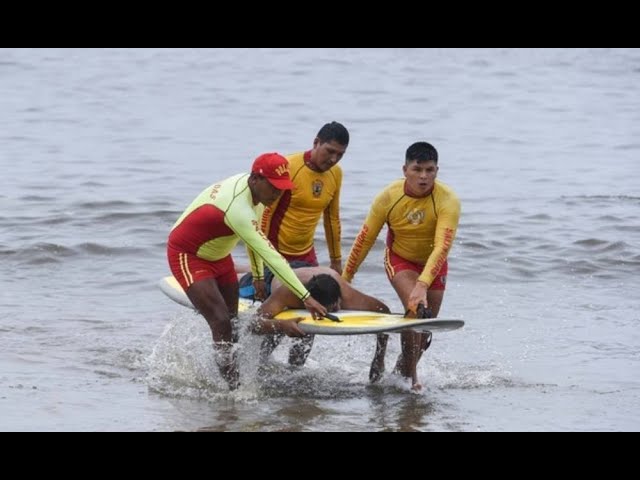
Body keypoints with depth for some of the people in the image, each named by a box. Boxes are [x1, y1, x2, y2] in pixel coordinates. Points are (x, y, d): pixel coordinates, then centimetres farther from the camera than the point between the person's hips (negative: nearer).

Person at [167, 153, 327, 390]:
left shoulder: (254, 190, -9)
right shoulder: (238, 208, -38)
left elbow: (254, 236, 8)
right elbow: (270, 256, -40)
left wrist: (258, 276, 15)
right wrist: (306, 297, -40)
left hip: (218, 254, 10)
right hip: (188, 255, -10)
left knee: (231, 322, 7)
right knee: (221, 323, -20)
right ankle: (234, 388, -20)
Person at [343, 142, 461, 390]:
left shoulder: (447, 201, -29)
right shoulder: (389, 197, -24)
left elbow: (442, 247, -38)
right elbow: (365, 239, -14)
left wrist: (423, 284, -51)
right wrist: (345, 279, -9)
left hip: (433, 263, 1)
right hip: (400, 260, -1)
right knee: (415, 307, -25)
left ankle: (403, 369, 31)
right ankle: (410, 375, -13)